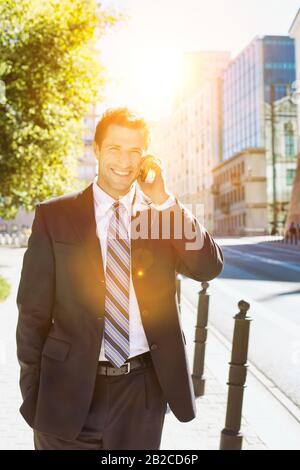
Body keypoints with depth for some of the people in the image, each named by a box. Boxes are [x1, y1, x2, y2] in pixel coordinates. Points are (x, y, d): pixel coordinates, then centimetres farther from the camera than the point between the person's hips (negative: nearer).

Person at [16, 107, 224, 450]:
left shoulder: (165, 212, 4)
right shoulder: (54, 215, -2)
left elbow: (210, 267, -9)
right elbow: (33, 309, -1)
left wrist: (163, 199, -14)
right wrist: (33, 394, -1)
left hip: (143, 388, 2)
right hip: (70, 390, -1)